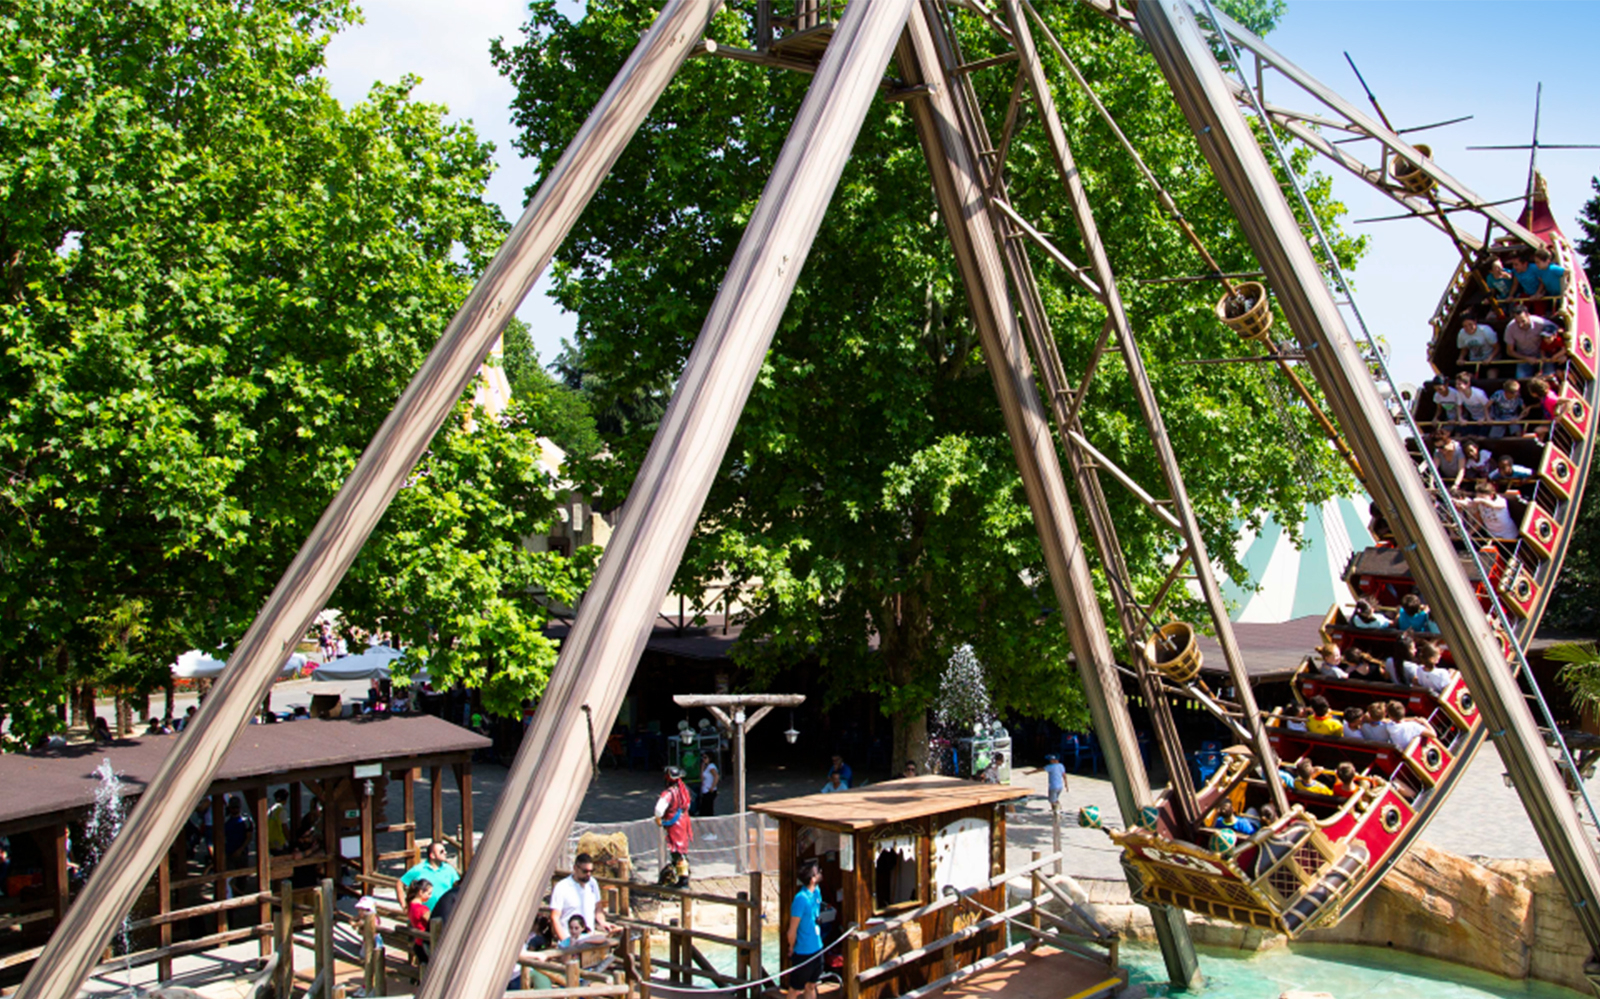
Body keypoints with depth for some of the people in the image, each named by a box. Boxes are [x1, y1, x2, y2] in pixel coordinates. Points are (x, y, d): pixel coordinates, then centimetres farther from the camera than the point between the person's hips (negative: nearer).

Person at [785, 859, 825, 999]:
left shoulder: (816, 891, -1)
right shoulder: (801, 898, -26)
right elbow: (792, 930, -19)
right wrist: (792, 948, -5)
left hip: (816, 949, 8)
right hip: (803, 952, -8)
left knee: (811, 986, 19)